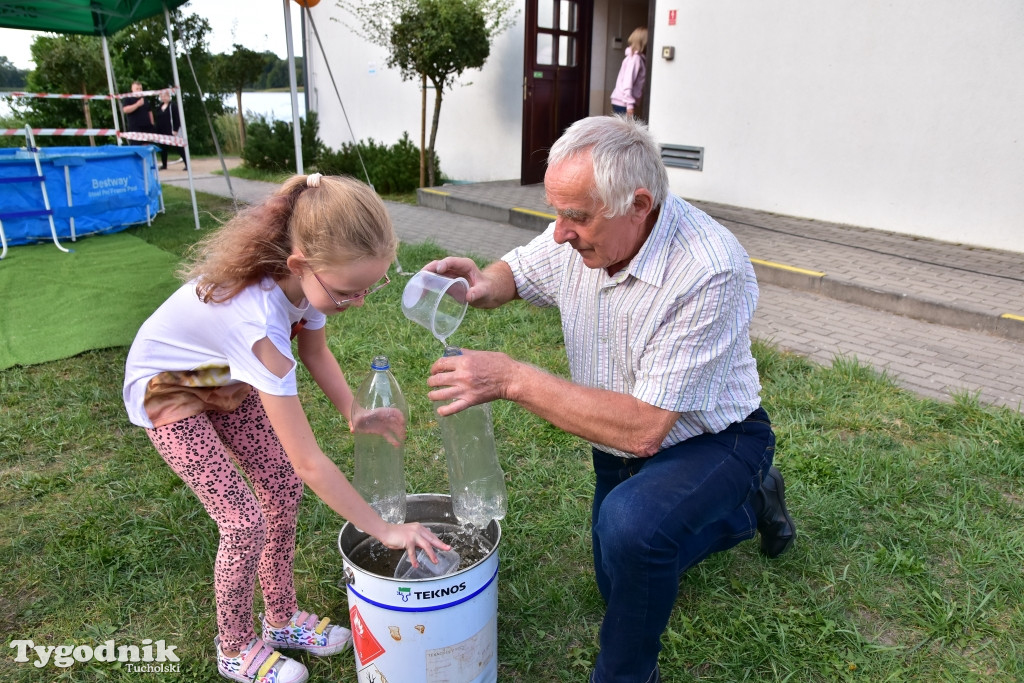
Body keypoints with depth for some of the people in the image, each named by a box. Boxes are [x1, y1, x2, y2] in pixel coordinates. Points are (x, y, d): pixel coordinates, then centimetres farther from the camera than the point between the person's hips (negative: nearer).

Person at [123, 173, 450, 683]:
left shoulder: (306, 275, -23)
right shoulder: (258, 321, -45)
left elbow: (315, 352, -2)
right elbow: (309, 462, -39)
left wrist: (356, 415, -16)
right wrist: (383, 529, -30)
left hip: (226, 378, 7)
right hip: (169, 388, -6)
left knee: (283, 488, 6)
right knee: (245, 521, -7)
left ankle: (282, 619, 27)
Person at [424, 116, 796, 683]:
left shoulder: (710, 274, -36)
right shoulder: (582, 234, -15)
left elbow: (643, 428, -38)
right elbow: (515, 273, 3)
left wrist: (512, 378, -39)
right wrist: (482, 287, -22)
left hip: (712, 444, -7)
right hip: (620, 448, 7)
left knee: (629, 525, -38)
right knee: (619, 587, 24)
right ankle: (751, 504, 41)